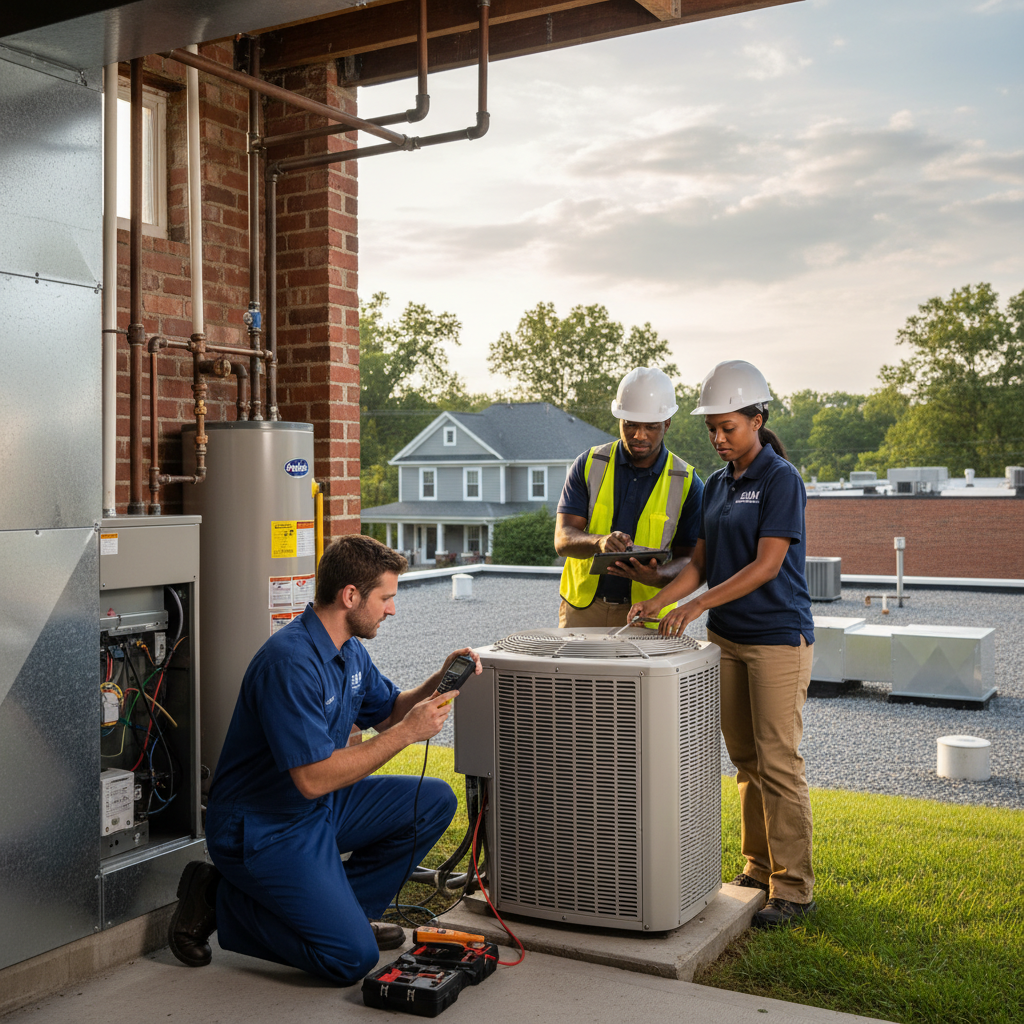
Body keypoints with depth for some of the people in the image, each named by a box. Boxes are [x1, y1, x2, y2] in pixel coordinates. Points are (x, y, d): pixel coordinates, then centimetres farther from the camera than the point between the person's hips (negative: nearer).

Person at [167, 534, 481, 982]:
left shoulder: (349, 648, 3)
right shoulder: (290, 663, -28)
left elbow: (386, 712, 17)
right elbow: (314, 778, -31)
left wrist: (438, 682, -2)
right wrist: (408, 731, -26)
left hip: (323, 808, 9)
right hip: (264, 828, -9)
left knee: (434, 801, 1)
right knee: (352, 957, -15)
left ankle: (342, 907, 10)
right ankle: (220, 901, 1)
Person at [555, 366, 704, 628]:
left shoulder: (687, 483, -1)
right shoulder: (589, 465, 1)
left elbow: (687, 560, -2)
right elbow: (563, 539, -7)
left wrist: (656, 577, -24)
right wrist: (599, 542, -29)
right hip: (583, 607, 1)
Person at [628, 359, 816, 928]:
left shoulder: (781, 480, -11)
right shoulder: (715, 485, 11)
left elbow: (767, 565, -19)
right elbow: (701, 562, 10)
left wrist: (696, 606, -23)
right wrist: (657, 602, -5)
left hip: (778, 637, -7)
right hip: (726, 636, 7)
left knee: (778, 762, -4)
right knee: (745, 759, 13)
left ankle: (793, 888, 6)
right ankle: (758, 867, 25)